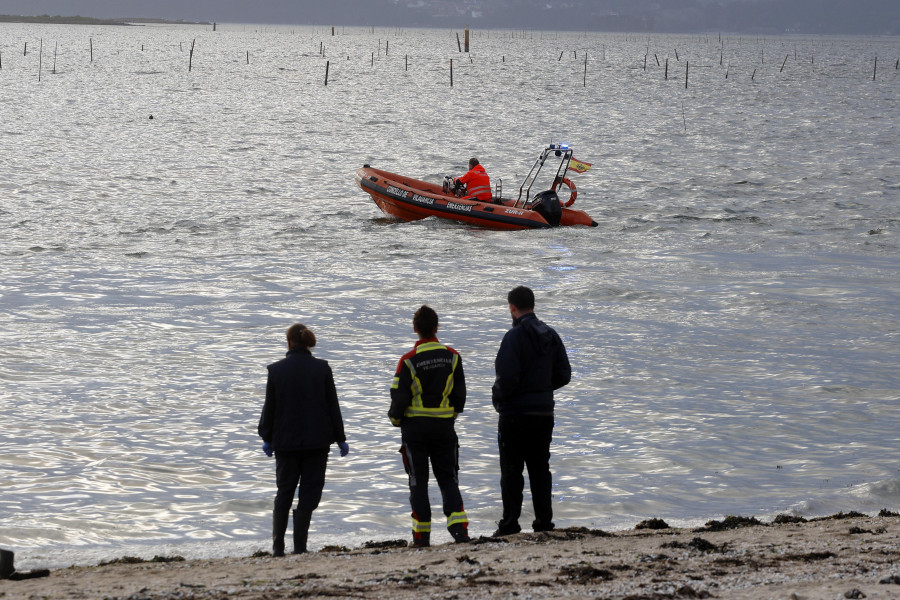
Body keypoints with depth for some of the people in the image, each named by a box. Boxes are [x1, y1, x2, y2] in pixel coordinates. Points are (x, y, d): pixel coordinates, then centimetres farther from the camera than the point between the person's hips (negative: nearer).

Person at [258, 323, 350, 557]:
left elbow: (269, 407, 2)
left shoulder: (276, 369, -3)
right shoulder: (322, 368, -4)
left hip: (285, 441, 1)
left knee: (284, 493, 13)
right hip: (316, 440, -1)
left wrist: (267, 437, 14)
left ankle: (278, 546, 9)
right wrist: (340, 438, 6)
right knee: (309, 493, 4)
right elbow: (332, 405, 0)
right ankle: (299, 546, -4)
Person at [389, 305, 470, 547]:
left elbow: (399, 397, -11)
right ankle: (459, 525, -8)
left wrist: (396, 419, 8)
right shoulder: (452, 357, -1)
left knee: (418, 481, 6)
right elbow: (460, 393, 5)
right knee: (448, 478, 10)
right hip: (444, 426, 2)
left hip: (415, 427, -2)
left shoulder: (408, 360, -12)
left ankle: (422, 534, 5)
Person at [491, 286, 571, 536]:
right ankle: (544, 521, 11)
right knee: (540, 468, 13)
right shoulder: (550, 335, 7)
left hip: (516, 412, -6)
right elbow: (563, 374, 9)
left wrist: (497, 396, -2)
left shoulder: (514, 336, -15)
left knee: (511, 470, -1)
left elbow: (507, 377, -21)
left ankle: (510, 523, -2)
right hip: (544, 412, 6)